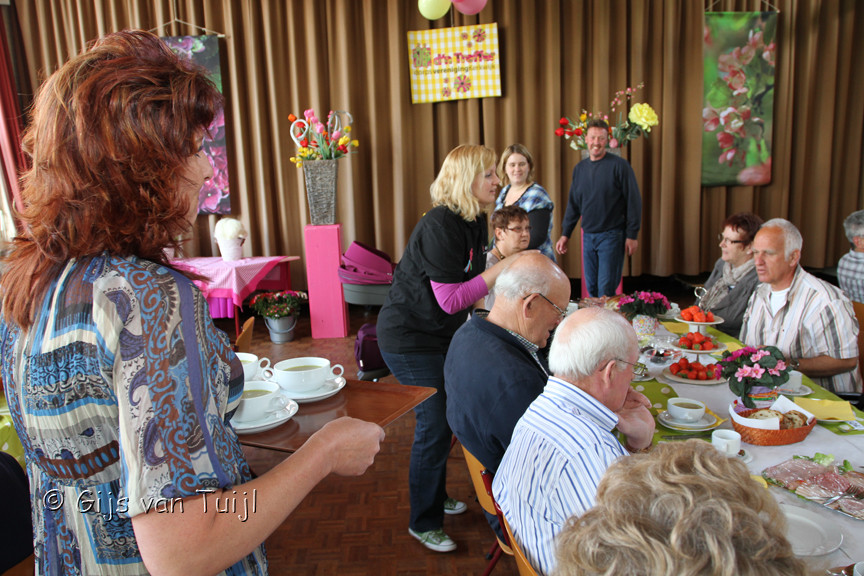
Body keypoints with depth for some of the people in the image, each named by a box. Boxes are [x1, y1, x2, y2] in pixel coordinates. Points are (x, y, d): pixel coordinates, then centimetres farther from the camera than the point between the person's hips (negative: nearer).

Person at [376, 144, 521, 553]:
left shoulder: (474, 220, 5)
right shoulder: (440, 225, -24)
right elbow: (450, 301, -26)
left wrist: (510, 272, 1)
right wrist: (501, 268, -25)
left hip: (438, 336, 9)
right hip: (409, 339, -9)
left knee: (443, 419, 18)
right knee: (435, 427, -1)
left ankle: (435, 498, 40)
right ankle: (424, 524, 19)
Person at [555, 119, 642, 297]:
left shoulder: (619, 165, -6)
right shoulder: (579, 168, 10)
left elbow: (634, 201, -6)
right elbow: (573, 204, 17)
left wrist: (632, 235, -9)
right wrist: (565, 234, 14)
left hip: (611, 236, -5)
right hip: (588, 236, 5)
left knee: (606, 291, -7)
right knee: (591, 288, 10)